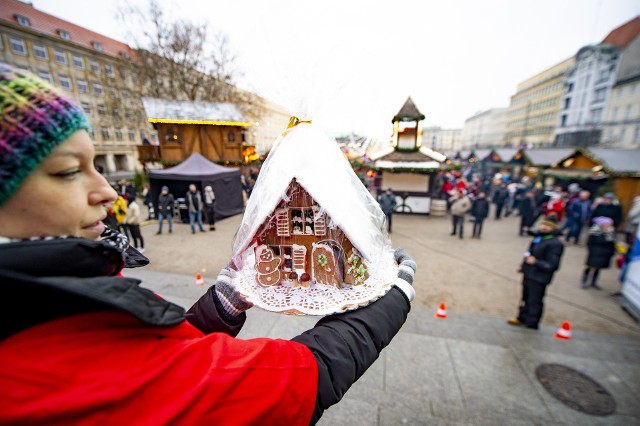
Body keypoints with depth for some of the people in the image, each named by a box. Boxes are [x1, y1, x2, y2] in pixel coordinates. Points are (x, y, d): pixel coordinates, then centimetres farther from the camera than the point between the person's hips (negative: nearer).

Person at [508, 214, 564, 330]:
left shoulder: (555, 243, -21)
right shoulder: (540, 237, 5)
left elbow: (552, 265, -23)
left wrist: (536, 262, -36)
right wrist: (524, 266, 21)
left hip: (538, 278, -9)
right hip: (529, 274, 9)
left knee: (534, 301, 8)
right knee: (526, 297, 22)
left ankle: (531, 323, 27)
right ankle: (522, 318, 38)